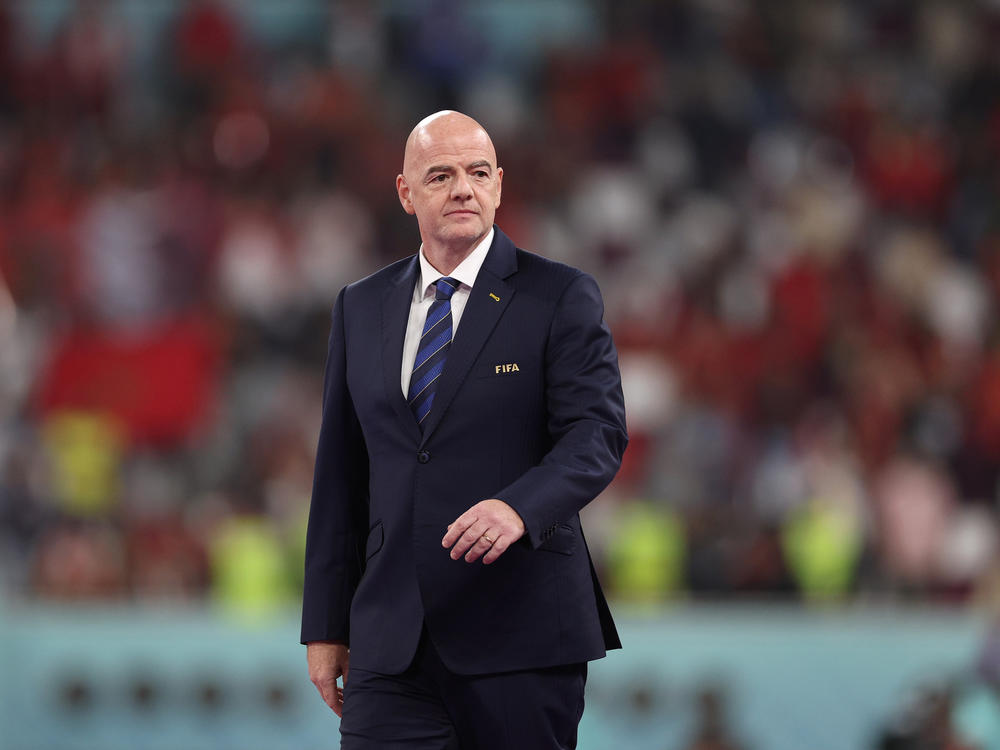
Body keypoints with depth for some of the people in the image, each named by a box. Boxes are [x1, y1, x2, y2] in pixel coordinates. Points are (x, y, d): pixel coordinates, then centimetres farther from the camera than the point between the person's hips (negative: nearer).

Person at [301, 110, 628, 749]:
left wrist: (520, 507, -29)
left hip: (520, 629, -3)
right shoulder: (362, 308, 14)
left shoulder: (562, 298, 1)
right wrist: (327, 625, 11)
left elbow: (598, 431, -10)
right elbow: (341, 474, 15)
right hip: (393, 642, 3)